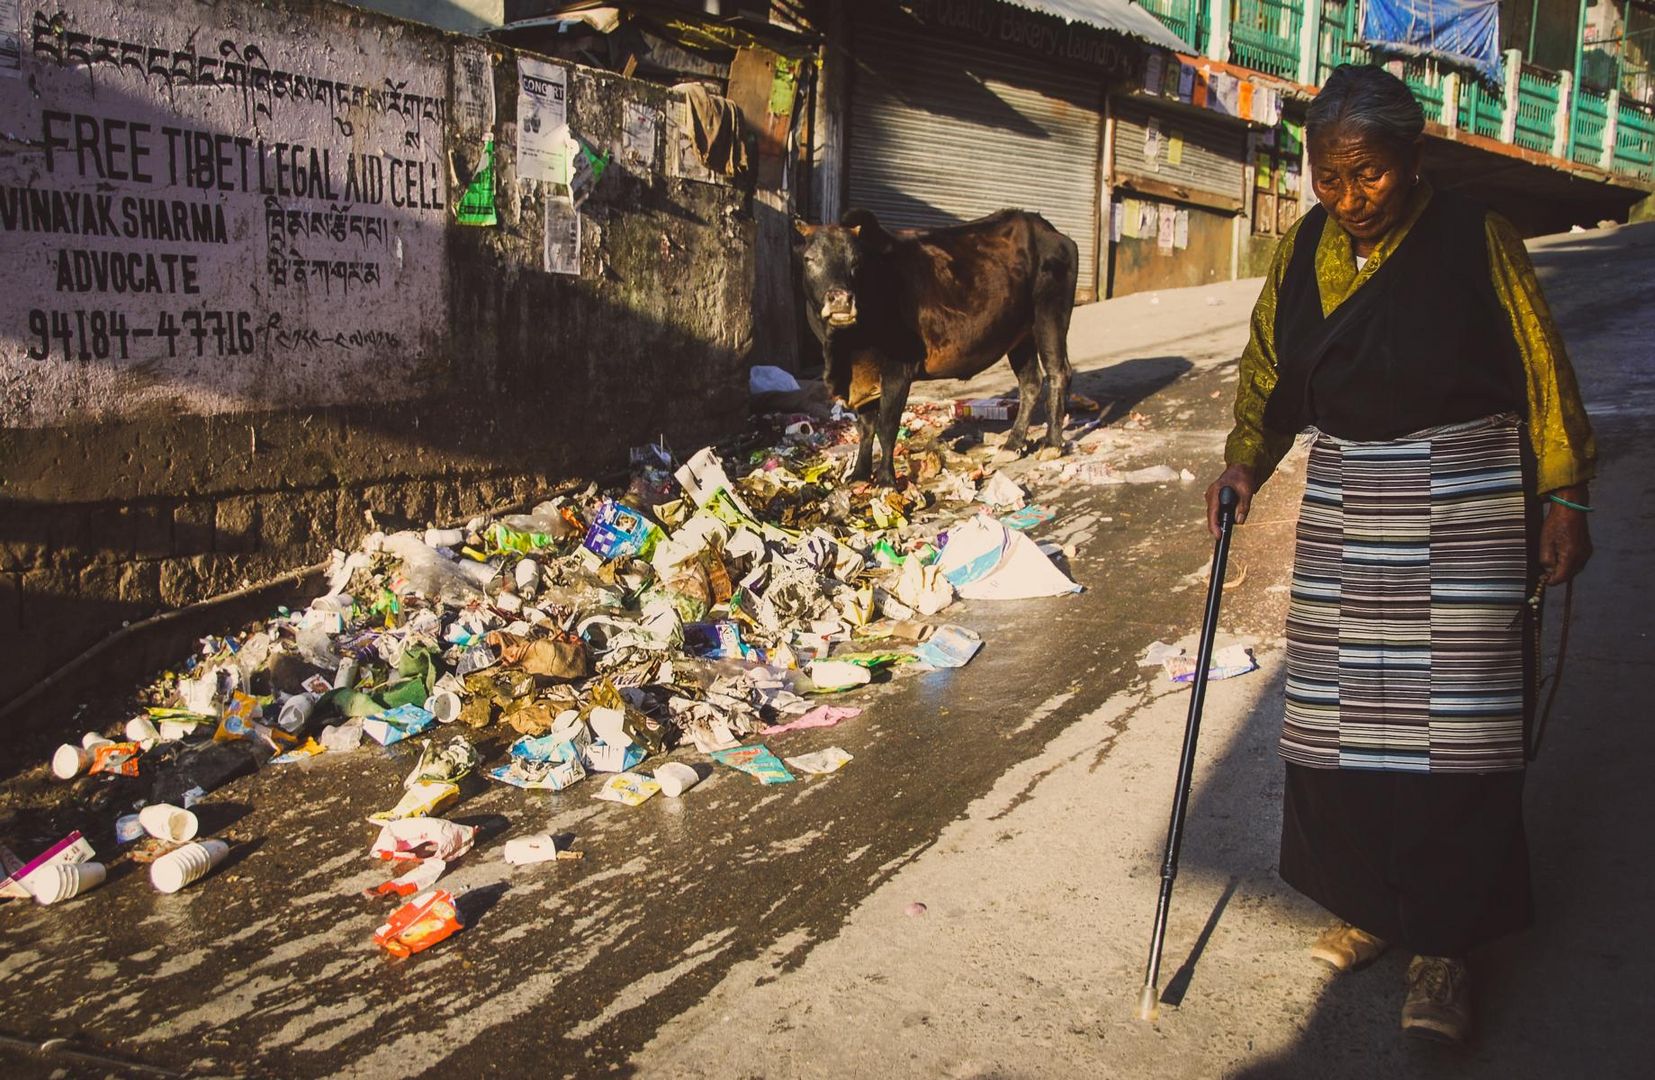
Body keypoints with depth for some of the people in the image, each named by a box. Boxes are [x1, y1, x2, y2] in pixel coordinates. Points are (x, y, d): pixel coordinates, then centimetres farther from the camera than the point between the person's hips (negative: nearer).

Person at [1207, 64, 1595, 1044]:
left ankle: (1444, 946, 8)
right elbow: (1270, 372, 13)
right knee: (1344, 711, 6)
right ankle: (1369, 902, 25)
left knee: (1454, 722, -4)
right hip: (1346, 507, 4)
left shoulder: (1476, 239, -6)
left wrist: (1565, 495, -6)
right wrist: (1245, 464, 0)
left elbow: (1543, 370, -3)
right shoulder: (1303, 249, 5)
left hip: (1466, 504, -4)